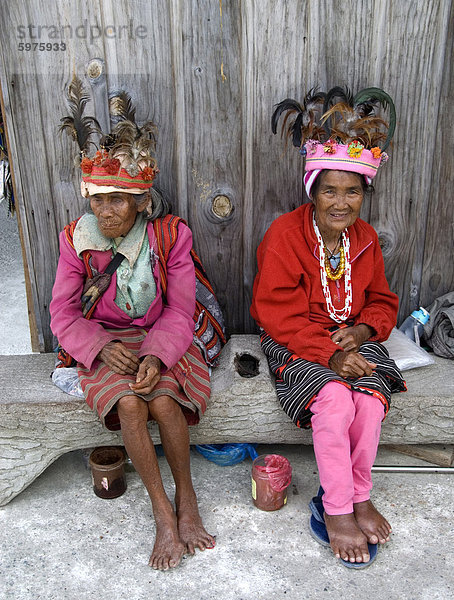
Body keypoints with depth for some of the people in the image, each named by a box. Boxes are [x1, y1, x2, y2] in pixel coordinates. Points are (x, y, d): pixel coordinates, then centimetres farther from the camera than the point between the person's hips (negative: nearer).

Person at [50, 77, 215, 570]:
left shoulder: (171, 236, -9)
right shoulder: (77, 240, -6)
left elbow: (179, 311, -6)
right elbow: (63, 313, -2)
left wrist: (155, 354, -23)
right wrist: (102, 345, -19)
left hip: (160, 339, 0)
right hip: (104, 345, 1)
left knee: (163, 401, -28)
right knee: (129, 404, -28)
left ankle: (186, 500, -4)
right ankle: (163, 511, -11)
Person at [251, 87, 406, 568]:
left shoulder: (365, 240, 5)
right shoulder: (284, 235, -13)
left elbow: (382, 302, 13)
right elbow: (279, 315, -16)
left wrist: (361, 332, -10)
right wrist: (330, 354, -23)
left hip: (351, 339, 5)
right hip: (297, 343, -4)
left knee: (371, 395, -24)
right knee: (334, 396, -30)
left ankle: (357, 497, -5)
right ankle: (337, 511, -13)